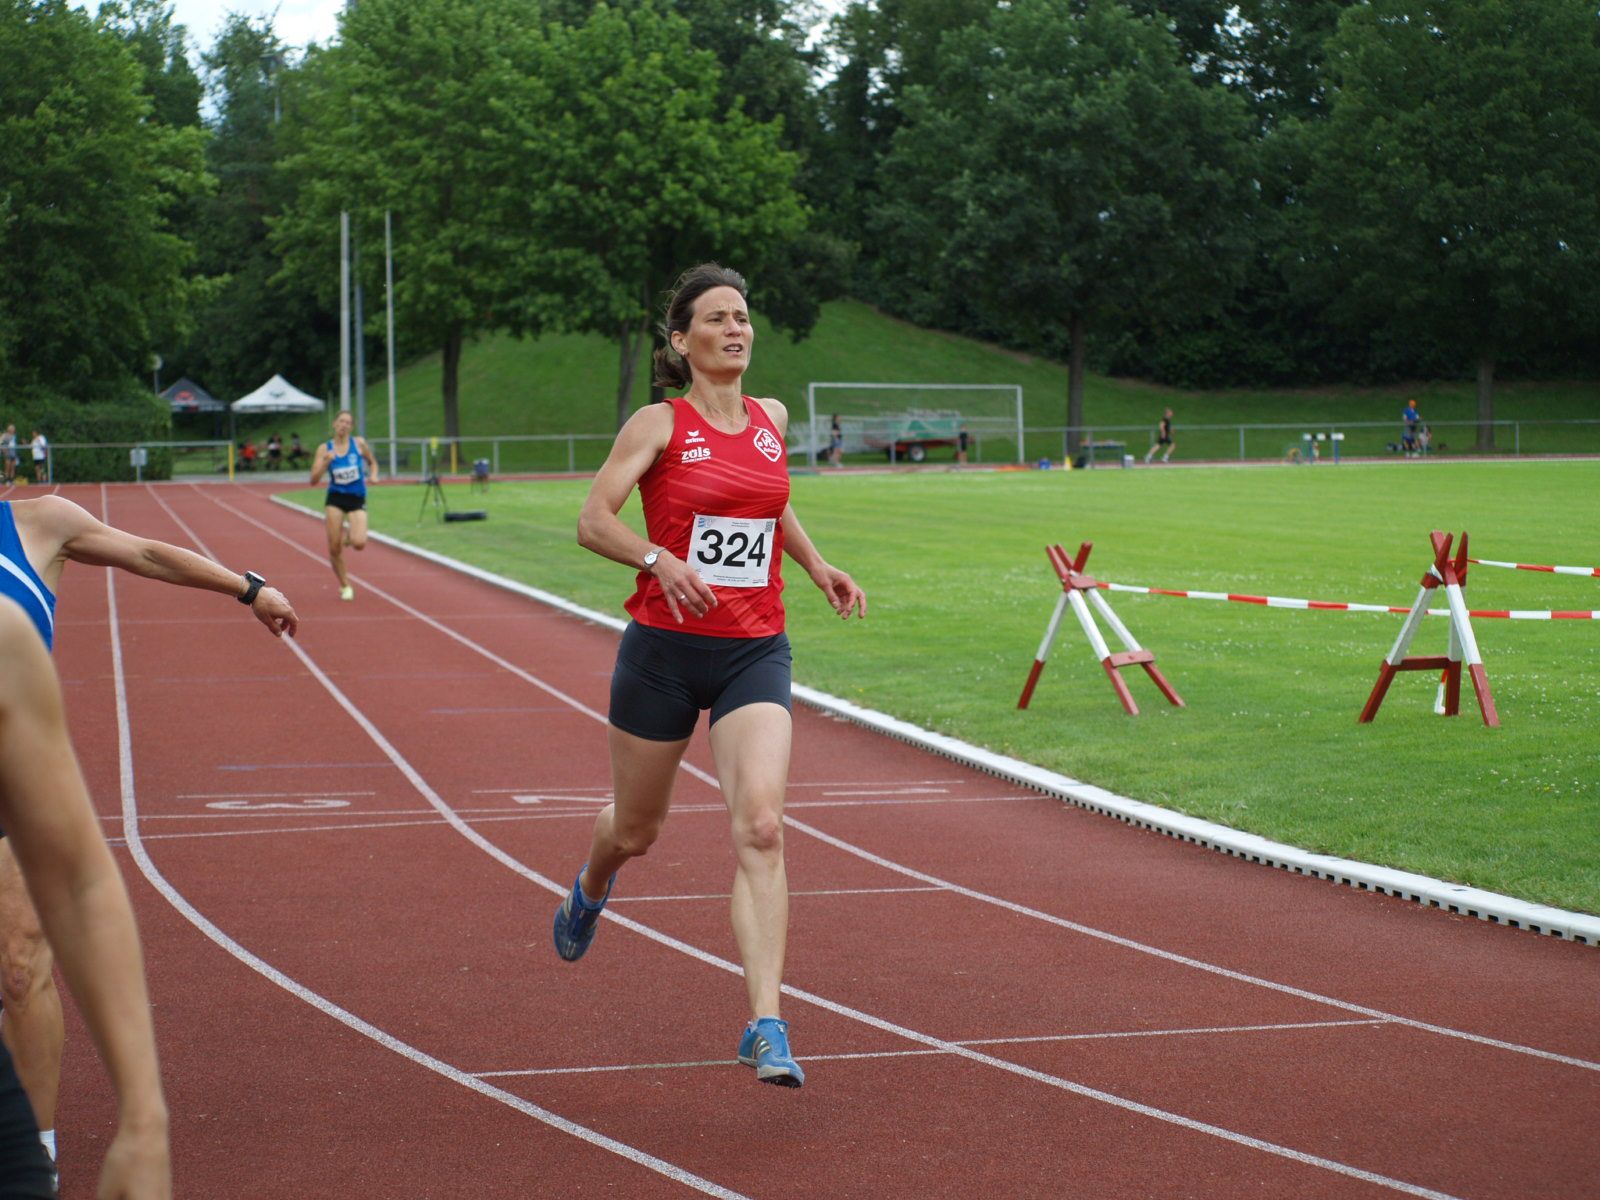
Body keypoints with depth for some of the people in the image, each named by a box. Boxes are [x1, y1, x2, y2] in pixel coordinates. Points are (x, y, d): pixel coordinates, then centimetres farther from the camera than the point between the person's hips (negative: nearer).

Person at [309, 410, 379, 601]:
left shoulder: (359, 443, -2)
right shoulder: (324, 449, -2)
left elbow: (372, 462, 16)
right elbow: (314, 481, -5)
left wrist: (373, 476, -5)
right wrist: (325, 463, -21)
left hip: (357, 499, 0)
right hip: (335, 498, 0)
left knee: (359, 544, -20)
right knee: (334, 548, -3)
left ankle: (348, 534, 18)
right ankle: (344, 585, 19)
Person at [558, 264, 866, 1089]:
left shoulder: (771, 420, 9)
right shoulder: (659, 425, -5)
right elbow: (593, 521, -11)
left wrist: (817, 567, 16)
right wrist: (658, 559, -28)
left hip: (754, 653, 2)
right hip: (664, 648, -2)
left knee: (760, 828, -17)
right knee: (635, 830, 15)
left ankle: (766, 1027, -20)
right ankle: (590, 889, 54)